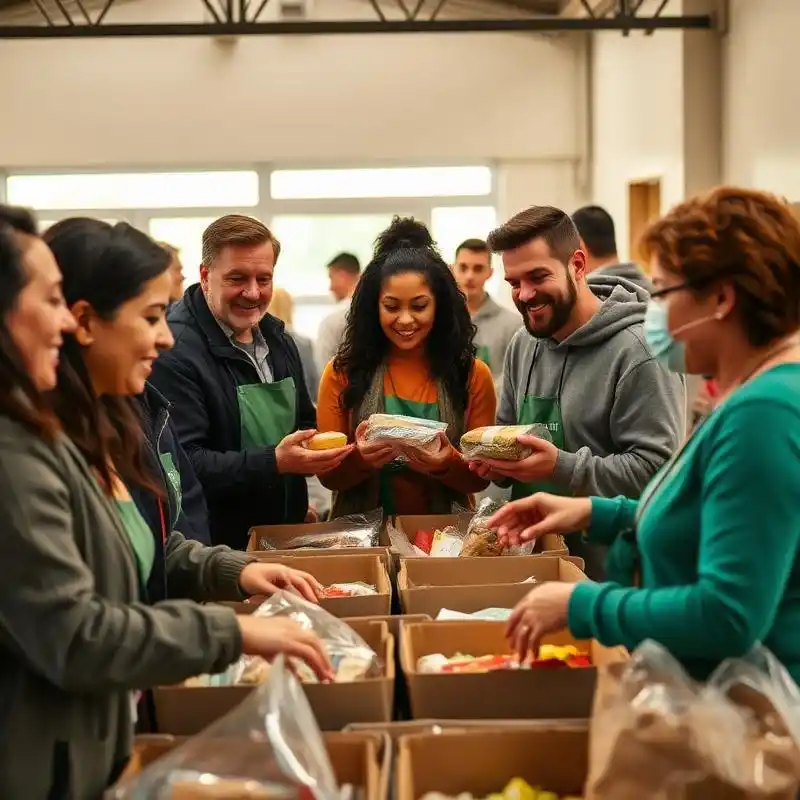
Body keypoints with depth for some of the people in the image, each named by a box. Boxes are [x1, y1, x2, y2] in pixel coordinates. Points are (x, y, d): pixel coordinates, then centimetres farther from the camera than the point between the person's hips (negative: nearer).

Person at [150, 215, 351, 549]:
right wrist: (275, 463, -31)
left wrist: (320, 449, 2)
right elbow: (182, 464, -24)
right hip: (214, 544, -7)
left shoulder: (278, 340, 11)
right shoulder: (175, 350, -18)